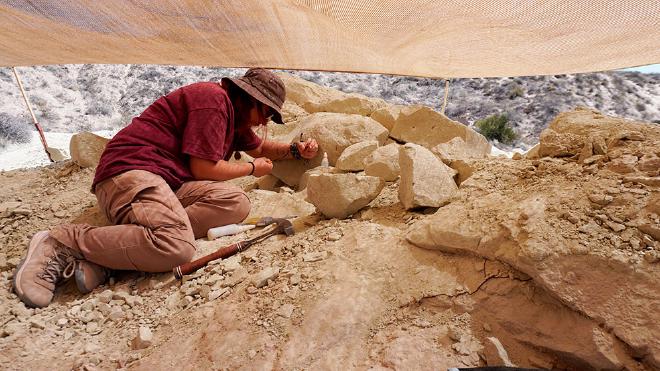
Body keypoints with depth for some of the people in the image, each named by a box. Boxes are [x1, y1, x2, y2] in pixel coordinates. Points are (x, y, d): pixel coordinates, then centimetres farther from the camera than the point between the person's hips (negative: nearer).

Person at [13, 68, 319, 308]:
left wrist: (295, 150, 18)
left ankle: (109, 247, -18)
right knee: (177, 247, -35)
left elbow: (260, 147, 36)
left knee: (236, 203, -17)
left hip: (170, 183, 10)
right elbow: (203, 168, -15)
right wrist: (251, 169, 1)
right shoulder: (213, 97, -10)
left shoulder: (234, 115, 20)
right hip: (129, 172, -10)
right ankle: (61, 243, -11)